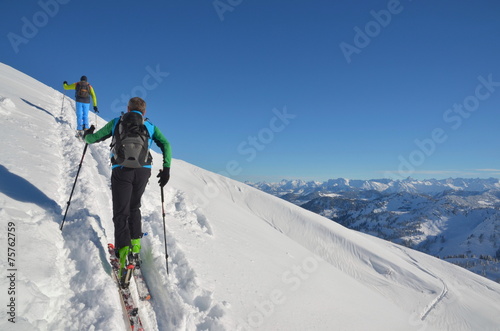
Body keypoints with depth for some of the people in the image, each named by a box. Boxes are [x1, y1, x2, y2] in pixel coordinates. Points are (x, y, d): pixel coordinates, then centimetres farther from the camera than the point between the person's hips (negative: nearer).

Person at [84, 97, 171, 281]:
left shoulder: (116, 122, 15)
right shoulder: (150, 126, 16)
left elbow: (94, 138, 19)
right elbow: (165, 144, 2)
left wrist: (87, 135, 43)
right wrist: (166, 169, 2)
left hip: (122, 170, -2)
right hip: (143, 170, 2)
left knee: (121, 212, 2)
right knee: (134, 208, 21)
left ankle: (124, 253, -12)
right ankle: (135, 247, 19)